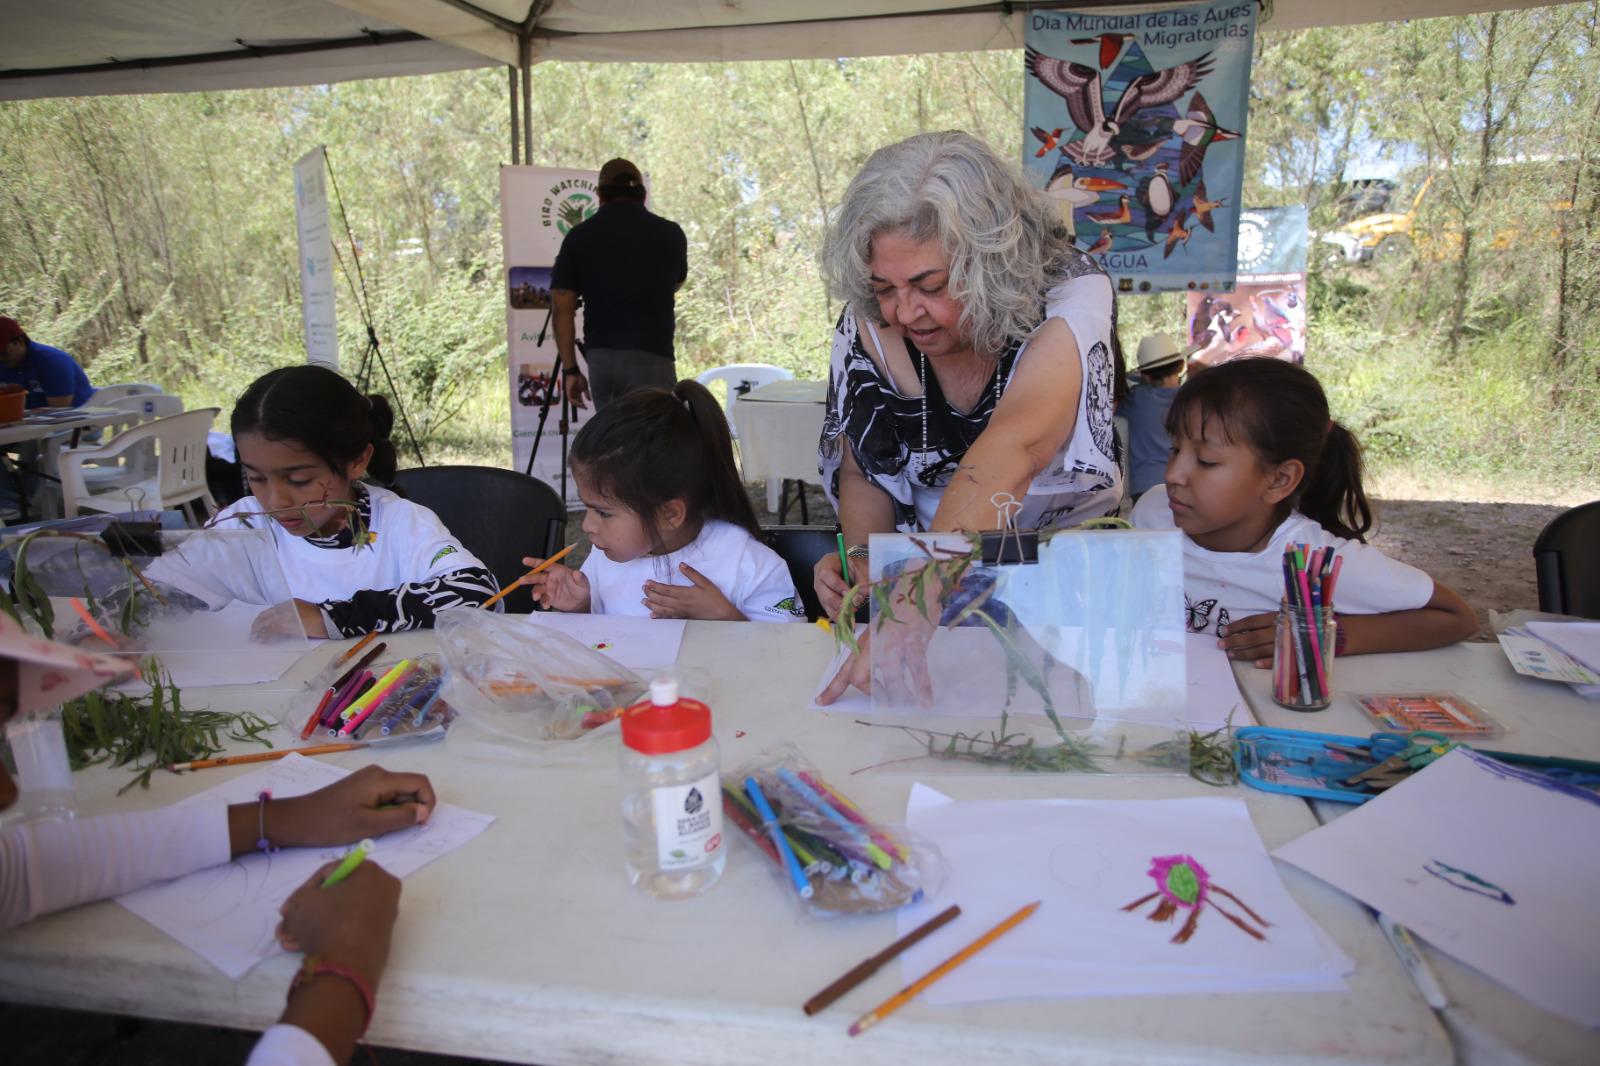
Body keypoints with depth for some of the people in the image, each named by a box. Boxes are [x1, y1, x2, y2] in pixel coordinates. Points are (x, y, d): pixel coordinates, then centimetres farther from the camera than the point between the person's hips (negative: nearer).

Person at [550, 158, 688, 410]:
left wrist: (570, 368, 6)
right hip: (649, 357, -3)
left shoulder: (579, 236, 5)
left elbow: (561, 308, 1)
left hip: (599, 358, 3)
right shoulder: (668, 233, 4)